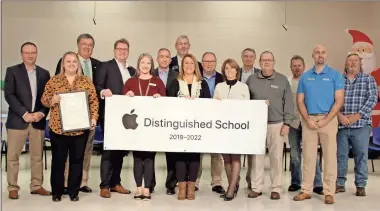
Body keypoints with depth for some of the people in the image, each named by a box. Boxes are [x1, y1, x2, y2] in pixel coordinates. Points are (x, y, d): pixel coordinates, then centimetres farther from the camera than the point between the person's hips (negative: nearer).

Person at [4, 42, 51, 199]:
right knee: (13, 156, 2)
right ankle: (13, 188, 11)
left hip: (38, 120, 3)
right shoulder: (12, 71, 2)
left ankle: (37, 186, 17)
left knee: (37, 156, 8)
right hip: (17, 120, -3)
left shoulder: (44, 73, 11)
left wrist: (42, 113, -8)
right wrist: (24, 114, -15)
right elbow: (9, 95, -7)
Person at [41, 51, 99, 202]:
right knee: (58, 159, 6)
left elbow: (94, 101, 5)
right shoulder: (54, 80, 5)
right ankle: (56, 191, 19)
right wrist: (52, 100, -16)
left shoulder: (86, 81, 6)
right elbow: (44, 99, 5)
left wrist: (94, 117, -6)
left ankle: (74, 191, 18)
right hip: (58, 127, -1)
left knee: (77, 160, 6)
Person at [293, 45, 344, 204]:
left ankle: (329, 192, 7)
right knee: (308, 156, 5)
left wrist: (325, 120, -12)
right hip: (308, 120, 2)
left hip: (328, 119, -2)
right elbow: (300, 101, 7)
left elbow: (339, 100, -4)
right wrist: (308, 120, -7)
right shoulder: (305, 77, 9)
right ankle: (306, 190, 13)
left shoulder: (335, 75, 2)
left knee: (329, 156, 0)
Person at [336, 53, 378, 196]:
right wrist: (339, 115, -12)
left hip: (361, 124, -1)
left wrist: (357, 116, -12)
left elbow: (372, 98, -2)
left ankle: (361, 185, 14)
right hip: (341, 124, 1)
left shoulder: (368, 79, 7)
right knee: (340, 155, 6)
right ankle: (340, 183, 17)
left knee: (361, 155, 3)